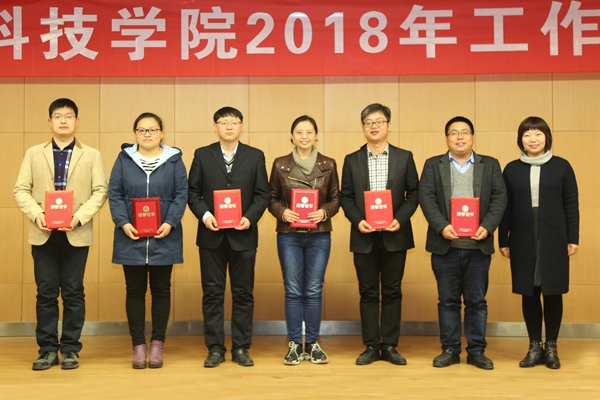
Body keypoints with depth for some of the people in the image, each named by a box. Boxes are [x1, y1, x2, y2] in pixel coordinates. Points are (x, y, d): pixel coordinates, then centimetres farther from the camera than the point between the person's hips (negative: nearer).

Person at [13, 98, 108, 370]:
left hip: (76, 233, -1)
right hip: (43, 233, 1)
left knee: (73, 293, 3)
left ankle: (70, 349, 12)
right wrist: (36, 214, -12)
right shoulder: (34, 154, 11)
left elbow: (100, 191, 0)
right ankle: (47, 349, 12)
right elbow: (21, 190, 6)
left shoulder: (91, 155, 8)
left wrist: (80, 216, -14)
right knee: (46, 293, 4)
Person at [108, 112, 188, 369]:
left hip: (163, 237, 0)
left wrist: (170, 223, -14)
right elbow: (114, 194, 2)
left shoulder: (174, 160, 5)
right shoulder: (124, 159, 6)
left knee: (161, 290, 5)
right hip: (131, 237, 1)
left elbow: (181, 194, 0)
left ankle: (157, 344, 14)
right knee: (135, 290, 5)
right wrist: (123, 223, -12)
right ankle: (138, 345, 12)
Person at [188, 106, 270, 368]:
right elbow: (193, 192, 4)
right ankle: (215, 348, 11)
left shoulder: (255, 156, 5)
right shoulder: (202, 155, 6)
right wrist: (204, 215, -12)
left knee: (243, 293, 5)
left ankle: (241, 348, 14)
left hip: (243, 235, 0)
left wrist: (250, 218, -13)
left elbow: (262, 194, 3)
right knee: (212, 292, 3)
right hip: (211, 235, 0)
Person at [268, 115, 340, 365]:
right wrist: (282, 212, -13)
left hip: (319, 235, 1)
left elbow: (336, 198, 7)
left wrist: (325, 212, -12)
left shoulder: (328, 165, 4)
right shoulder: (280, 165, 3)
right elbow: (272, 198, 7)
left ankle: (312, 344, 16)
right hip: (289, 235, 0)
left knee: (314, 290, 5)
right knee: (293, 291, 3)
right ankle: (294, 345, 13)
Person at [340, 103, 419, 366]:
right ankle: (371, 346, 13)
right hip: (364, 237, 1)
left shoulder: (404, 157, 4)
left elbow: (413, 193, 2)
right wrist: (357, 221, -11)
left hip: (394, 235, 0)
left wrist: (400, 219, -12)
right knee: (368, 293, 5)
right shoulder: (352, 160, 6)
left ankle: (390, 346, 13)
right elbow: (345, 197, 5)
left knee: (392, 292, 5)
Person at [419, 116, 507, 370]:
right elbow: (426, 198, -3)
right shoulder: (433, 165, 8)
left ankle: (476, 351, 14)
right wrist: (442, 226, -17)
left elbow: (499, 198, 2)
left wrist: (487, 227, -13)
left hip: (478, 244, 0)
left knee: (477, 300, 6)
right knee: (448, 300, 6)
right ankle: (450, 349, 15)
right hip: (445, 244, 0)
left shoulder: (490, 165, 10)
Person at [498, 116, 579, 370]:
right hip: (523, 240, 1)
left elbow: (571, 205, 2)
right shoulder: (512, 169, 5)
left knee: (553, 292, 4)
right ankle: (535, 347, 16)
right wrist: (503, 240, 3)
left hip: (554, 240, -1)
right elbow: (506, 207, 6)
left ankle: (551, 348, 16)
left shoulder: (561, 167, 2)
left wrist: (573, 238, -3)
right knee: (529, 293, 5)